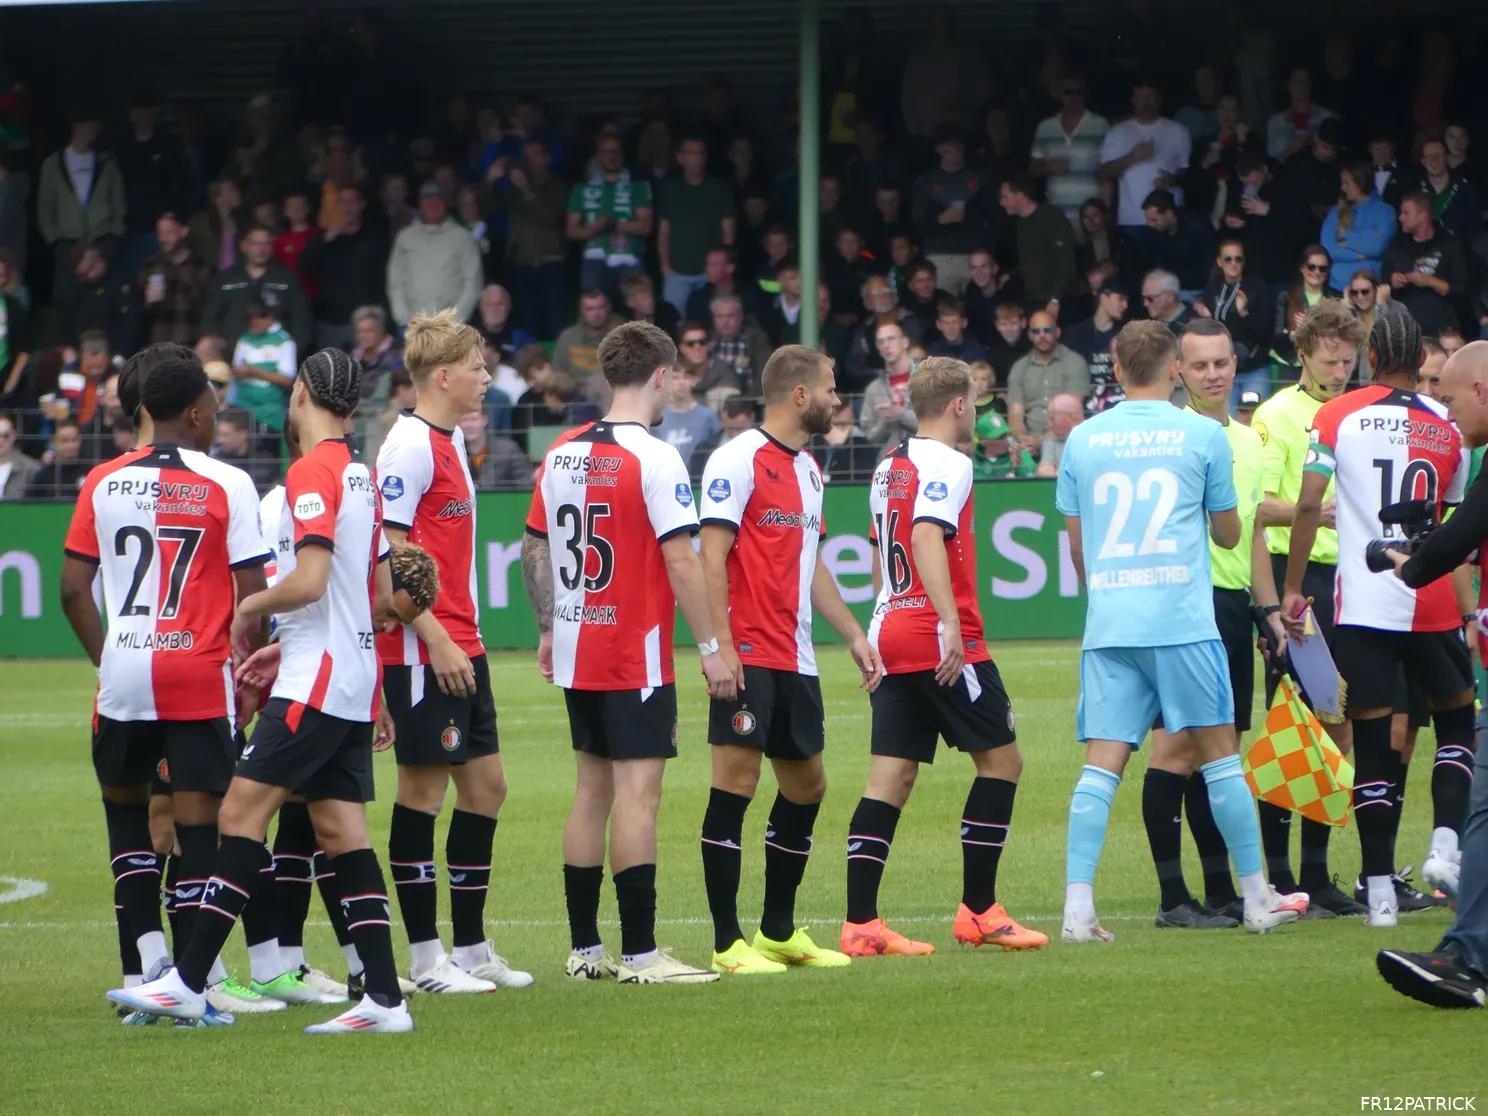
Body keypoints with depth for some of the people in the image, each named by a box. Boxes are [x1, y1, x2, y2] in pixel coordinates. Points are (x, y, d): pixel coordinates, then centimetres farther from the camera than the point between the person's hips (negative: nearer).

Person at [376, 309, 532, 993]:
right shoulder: (410, 446, -14)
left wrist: (464, 638, 19)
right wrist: (436, 640, -21)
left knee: (484, 783, 11)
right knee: (423, 789, -4)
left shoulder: (452, 440, 15)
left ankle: (471, 948, 17)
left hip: (459, 646, 10)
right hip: (421, 650, -10)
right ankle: (426, 957, 1)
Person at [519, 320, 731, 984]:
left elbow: (534, 547, 13)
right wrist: (710, 647, -11)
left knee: (593, 790, 13)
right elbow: (681, 561, -16)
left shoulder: (562, 453, 8)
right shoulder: (653, 459, -13)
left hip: (577, 651, 7)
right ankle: (639, 954, -8)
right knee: (638, 794, -6)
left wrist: (550, 629, 22)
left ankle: (584, 948, 15)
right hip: (636, 656, -7)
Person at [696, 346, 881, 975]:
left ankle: (779, 933, 24)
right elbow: (712, 555, -14)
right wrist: (721, 645, -20)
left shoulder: (807, 470, 17)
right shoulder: (739, 460, -10)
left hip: (794, 659, 9)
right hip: (747, 656, -9)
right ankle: (727, 943, -7)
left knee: (806, 786, 13)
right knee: (736, 784, -9)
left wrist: (853, 636, 22)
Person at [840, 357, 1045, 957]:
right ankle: (978, 912, 5)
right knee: (1001, 760, 4)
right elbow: (927, 536, -24)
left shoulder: (889, 468, 17)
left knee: (890, 779, 4)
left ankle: (859, 923, -4)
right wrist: (950, 622, -30)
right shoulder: (947, 463, -9)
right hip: (940, 639, -8)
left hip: (890, 633, 8)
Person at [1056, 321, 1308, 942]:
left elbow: (1078, 548, 14)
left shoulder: (1083, 440, 7)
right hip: (1182, 622, -2)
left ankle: (1078, 907, -11)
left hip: (1107, 627, 2)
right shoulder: (1202, 435, 1)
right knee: (1219, 752, 6)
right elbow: (1229, 535, 11)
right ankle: (1257, 901, 12)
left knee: (1102, 763, -1)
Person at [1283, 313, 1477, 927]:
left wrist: (1292, 590, 2)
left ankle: (1380, 890, 0)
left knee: (1372, 743, 2)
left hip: (1363, 604, -1)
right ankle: (1445, 843, 0)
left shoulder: (1338, 415, 1)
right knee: (1458, 721, 19)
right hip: (1433, 605, 1)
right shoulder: (1447, 427, 7)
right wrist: (1468, 611, 22)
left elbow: (1308, 505, -5)